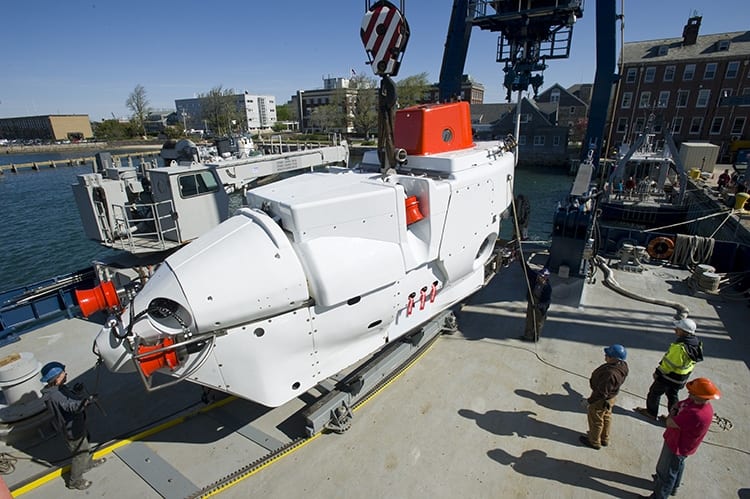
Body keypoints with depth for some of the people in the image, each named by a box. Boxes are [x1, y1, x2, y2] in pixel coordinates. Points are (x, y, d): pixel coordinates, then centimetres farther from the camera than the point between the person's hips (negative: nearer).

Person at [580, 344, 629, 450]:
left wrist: (589, 400, -17)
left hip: (601, 400, -8)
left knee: (595, 420, 16)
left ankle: (594, 441, 39)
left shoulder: (610, 374, -42)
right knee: (606, 417, 29)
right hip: (610, 397, 9)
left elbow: (602, 392, -31)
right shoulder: (622, 365, -14)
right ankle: (605, 439, 51)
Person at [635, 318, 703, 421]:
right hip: (682, 378, 8)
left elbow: (669, 363, -27)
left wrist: (658, 372, -12)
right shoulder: (696, 343, -7)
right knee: (672, 395, 25)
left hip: (670, 376, -8)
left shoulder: (680, 347, -35)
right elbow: (691, 361, 6)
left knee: (655, 392, 14)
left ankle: (651, 413, 30)